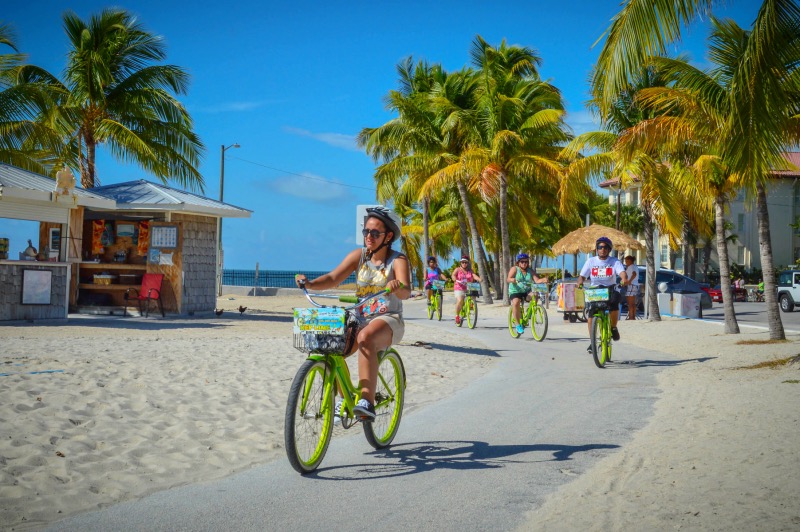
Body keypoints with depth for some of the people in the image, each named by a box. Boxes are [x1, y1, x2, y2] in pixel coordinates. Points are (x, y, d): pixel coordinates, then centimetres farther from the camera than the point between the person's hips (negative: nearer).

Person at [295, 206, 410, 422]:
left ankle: (367, 402, -40)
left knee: (365, 338, -38)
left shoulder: (398, 260, -5)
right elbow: (333, 278, -4)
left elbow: (406, 292, -22)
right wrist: (309, 283, -22)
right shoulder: (359, 256, 6)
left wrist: (398, 287, -45)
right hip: (359, 318, 5)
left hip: (388, 320, -5)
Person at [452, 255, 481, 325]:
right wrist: (455, 280, -32)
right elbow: (453, 275, -10)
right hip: (459, 289, -3)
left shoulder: (470, 271, 14)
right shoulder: (457, 270, 8)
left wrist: (480, 279, -25)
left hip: (468, 289, 3)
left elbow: (474, 276, -3)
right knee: (460, 301, -25)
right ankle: (457, 316, -8)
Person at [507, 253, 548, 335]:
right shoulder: (514, 269, -2)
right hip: (515, 291, -3)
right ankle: (517, 324, -19)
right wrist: (512, 280, -39)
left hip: (527, 292, 3)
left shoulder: (531, 270, 7)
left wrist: (543, 280, -28)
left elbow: (537, 280, -6)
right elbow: (508, 279, -15)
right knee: (515, 303, -32)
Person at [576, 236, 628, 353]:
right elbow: (582, 275, -3)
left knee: (614, 303, -31)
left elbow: (622, 272, -17)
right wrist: (580, 282, -26)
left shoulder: (614, 261, -1)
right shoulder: (591, 261, 3)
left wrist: (624, 279, -41)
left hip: (610, 290, -1)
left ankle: (613, 327, -3)